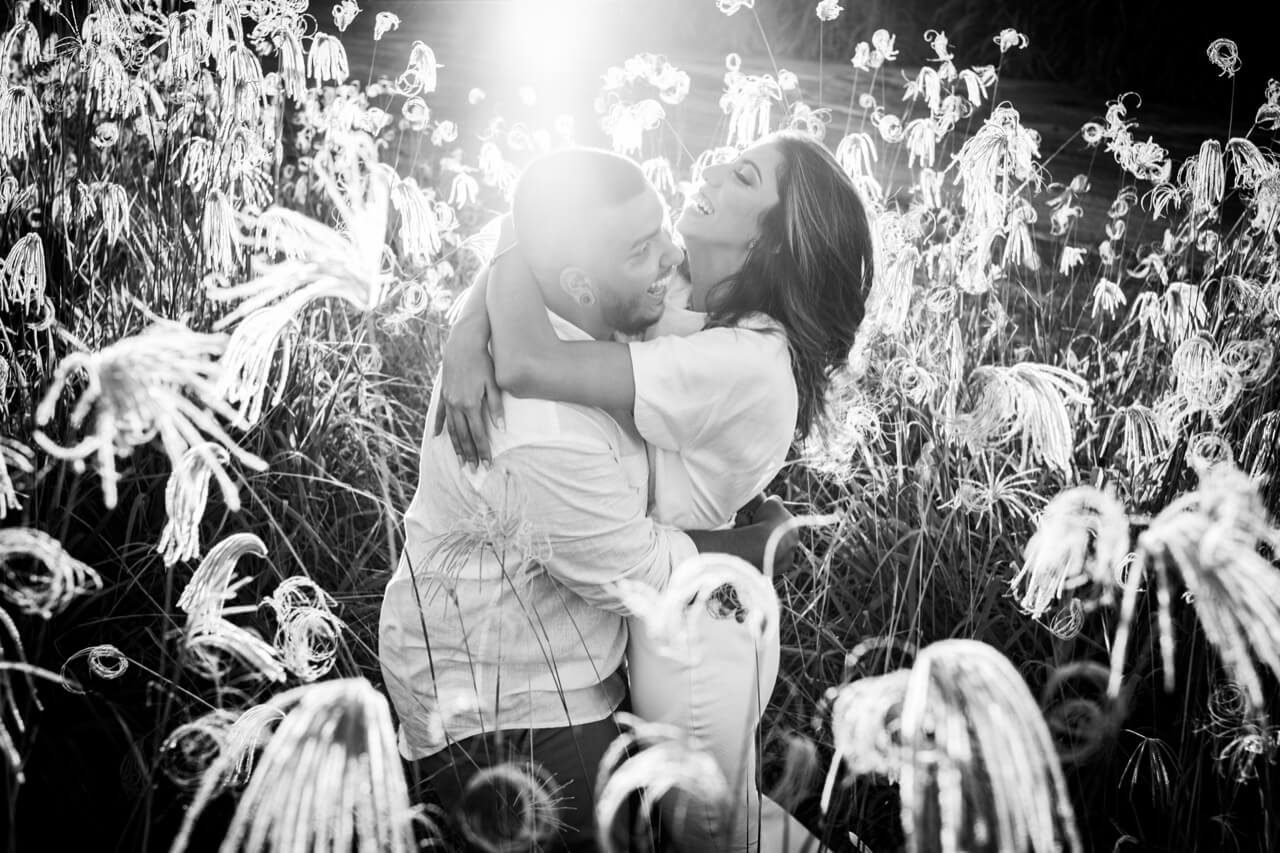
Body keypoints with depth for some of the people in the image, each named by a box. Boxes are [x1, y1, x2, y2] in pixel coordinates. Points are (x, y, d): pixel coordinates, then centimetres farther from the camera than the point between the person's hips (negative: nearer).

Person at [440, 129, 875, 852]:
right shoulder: (671, 292, -7)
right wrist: (468, 336, -23)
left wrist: (521, 223, -23)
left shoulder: (744, 362, -32)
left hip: (688, 649, -8)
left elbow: (525, 363, -38)